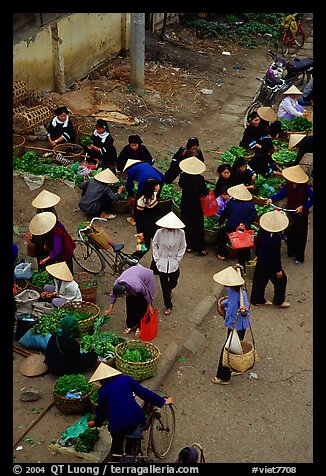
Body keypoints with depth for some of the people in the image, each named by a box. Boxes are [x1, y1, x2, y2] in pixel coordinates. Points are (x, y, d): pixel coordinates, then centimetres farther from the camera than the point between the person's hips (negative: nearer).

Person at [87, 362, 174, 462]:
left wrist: (96, 422, 38)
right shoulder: (126, 379, 8)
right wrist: (163, 402, 10)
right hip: (134, 417, 1)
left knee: (116, 444, 22)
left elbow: (102, 411, 17)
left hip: (116, 422, -1)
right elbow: (143, 392, 4)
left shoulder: (103, 390, 7)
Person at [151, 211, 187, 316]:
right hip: (162, 263, -1)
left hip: (174, 263, 1)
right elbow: (154, 245, 0)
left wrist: (177, 259, -6)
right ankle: (168, 306, 25)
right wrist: (157, 258, -4)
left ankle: (169, 290, 55)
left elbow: (182, 247, -1)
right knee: (164, 284, 7)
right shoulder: (160, 232, -15)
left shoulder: (181, 233, -14)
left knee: (173, 282, 16)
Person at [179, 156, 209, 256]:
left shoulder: (183, 176, -12)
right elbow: (205, 192, -17)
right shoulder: (200, 178, -21)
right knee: (198, 226, 7)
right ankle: (199, 249, 12)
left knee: (187, 225, 17)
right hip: (196, 206, -3)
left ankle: (189, 246, 26)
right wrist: (200, 193, 2)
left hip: (185, 205, 3)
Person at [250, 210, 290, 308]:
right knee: (281, 279, 13)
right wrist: (278, 270, -13)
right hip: (270, 264, -8)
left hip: (260, 261, 8)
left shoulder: (262, 230, -10)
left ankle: (258, 300, 35)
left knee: (260, 280, 20)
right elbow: (276, 255, -24)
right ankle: (278, 301, 25)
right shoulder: (276, 238, -32)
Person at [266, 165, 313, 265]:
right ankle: (291, 252, 40)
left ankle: (299, 257, 20)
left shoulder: (305, 187, -23)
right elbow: (280, 194, -5)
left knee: (300, 236, 6)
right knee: (290, 233, 17)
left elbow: (312, 198, -16)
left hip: (301, 214, -4)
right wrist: (271, 199, -22)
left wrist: (303, 207, -23)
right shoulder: (288, 185, -11)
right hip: (290, 213, 4)